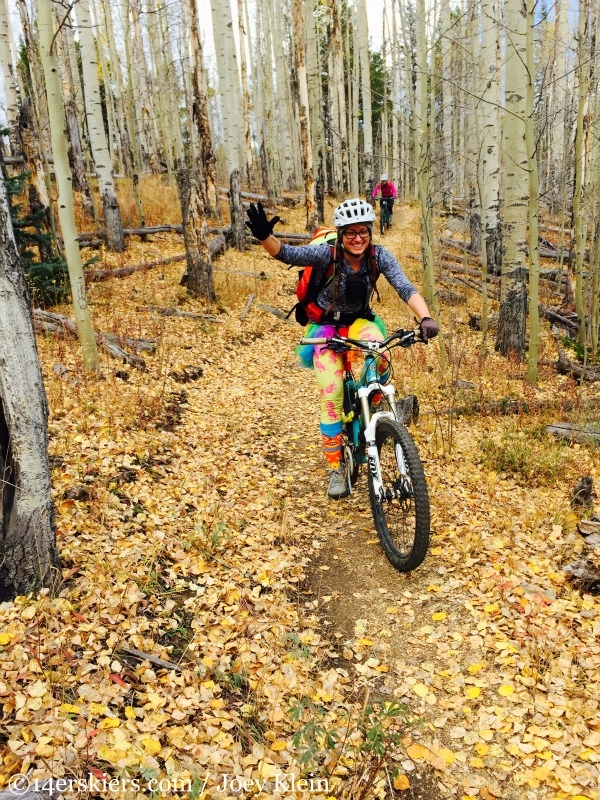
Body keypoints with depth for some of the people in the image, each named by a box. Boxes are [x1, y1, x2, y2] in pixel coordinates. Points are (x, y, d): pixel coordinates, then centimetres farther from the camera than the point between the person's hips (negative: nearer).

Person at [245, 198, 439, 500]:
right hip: (327, 326, -1)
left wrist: (425, 318, -43)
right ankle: (336, 469, 4)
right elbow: (286, 253, -33)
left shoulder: (379, 256, -16)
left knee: (380, 356, -34)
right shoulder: (327, 254, -22)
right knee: (332, 397, -11)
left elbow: (405, 288, -26)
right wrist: (264, 237, -54)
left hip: (360, 321, 2)